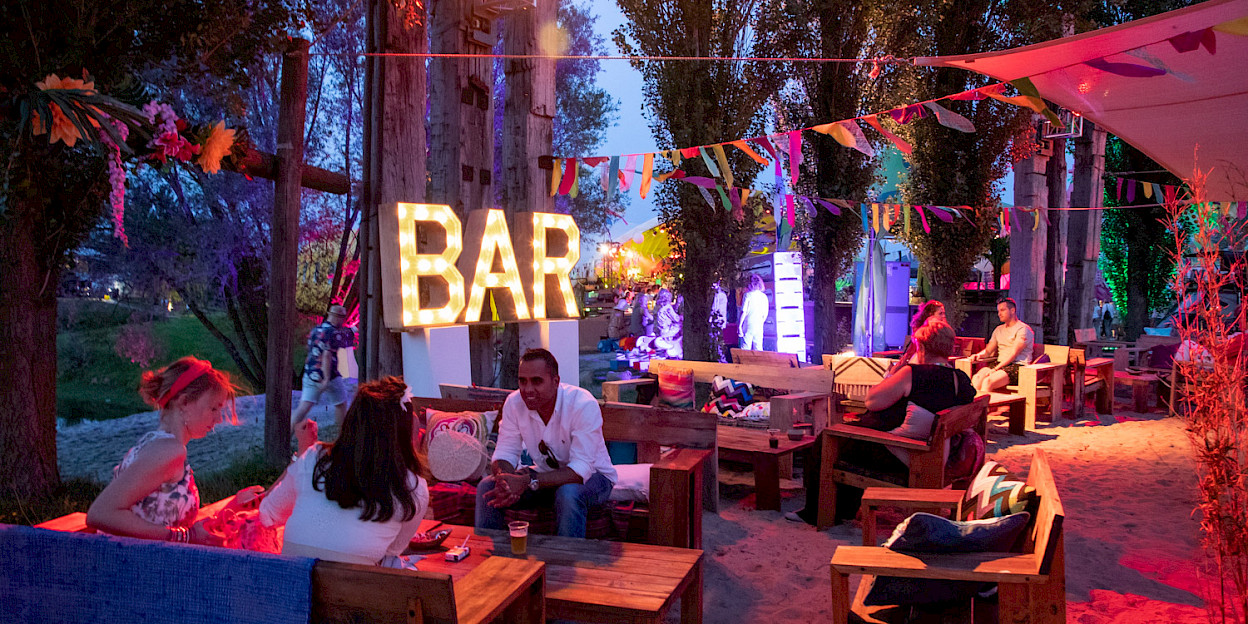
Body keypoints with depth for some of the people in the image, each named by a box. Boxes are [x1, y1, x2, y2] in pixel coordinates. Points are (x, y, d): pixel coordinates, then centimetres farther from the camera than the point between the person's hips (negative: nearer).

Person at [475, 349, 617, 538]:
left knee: (568, 493, -38)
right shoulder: (514, 403, -11)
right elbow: (504, 454, -9)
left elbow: (581, 469, -32)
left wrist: (529, 481, -43)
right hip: (546, 475, 5)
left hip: (591, 475, -5)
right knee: (487, 487, -14)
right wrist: (504, 479, -34)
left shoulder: (583, 405, -27)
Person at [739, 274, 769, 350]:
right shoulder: (764, 296, 7)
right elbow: (765, 313, 10)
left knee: (745, 349, -4)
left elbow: (743, 312, -10)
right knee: (758, 349, 7)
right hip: (759, 326, 4)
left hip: (748, 325, -4)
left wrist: (740, 325, -5)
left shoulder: (748, 295, -6)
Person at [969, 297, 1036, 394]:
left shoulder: (1023, 329, -2)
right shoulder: (999, 330, 23)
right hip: (999, 365, 6)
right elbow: (988, 350, 23)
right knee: (976, 378, -26)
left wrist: (995, 369, -20)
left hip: (1017, 367, -6)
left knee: (987, 381, -32)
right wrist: (979, 355, -2)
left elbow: (1014, 354, -12)